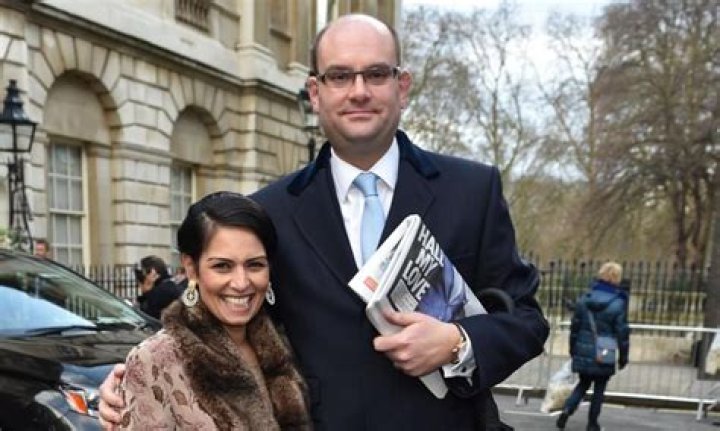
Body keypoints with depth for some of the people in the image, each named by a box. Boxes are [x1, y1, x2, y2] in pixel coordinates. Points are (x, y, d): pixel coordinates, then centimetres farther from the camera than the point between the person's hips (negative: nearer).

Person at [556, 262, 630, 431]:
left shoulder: (584, 299, 0)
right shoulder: (618, 304, -11)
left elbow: (575, 326, 5)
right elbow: (622, 333, -8)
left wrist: (573, 349, 16)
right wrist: (623, 357, 2)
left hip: (584, 353, 3)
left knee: (583, 384, 18)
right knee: (599, 389, 12)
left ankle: (567, 409, -2)